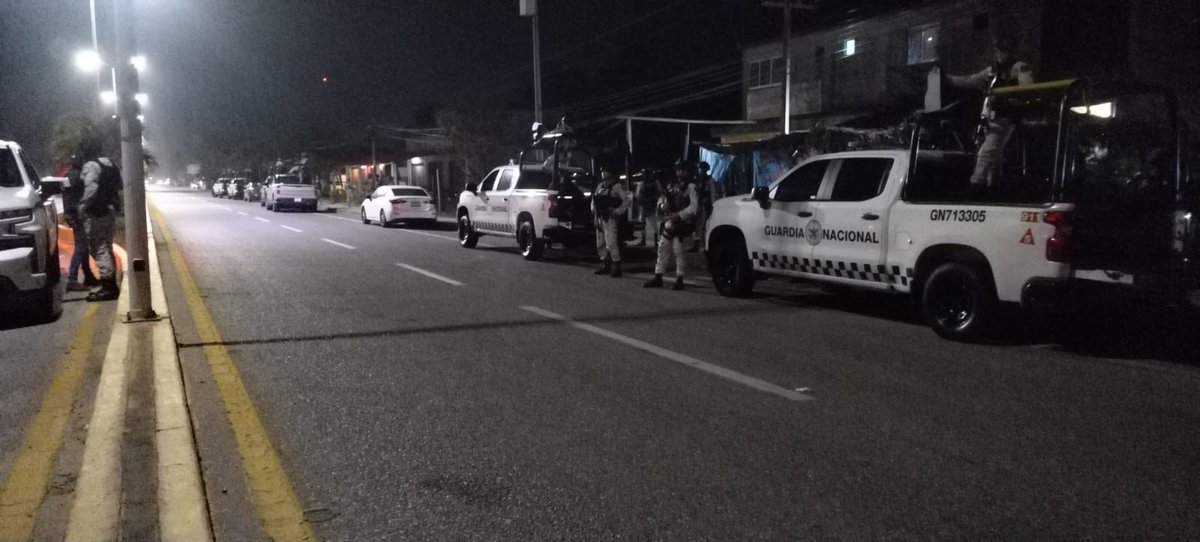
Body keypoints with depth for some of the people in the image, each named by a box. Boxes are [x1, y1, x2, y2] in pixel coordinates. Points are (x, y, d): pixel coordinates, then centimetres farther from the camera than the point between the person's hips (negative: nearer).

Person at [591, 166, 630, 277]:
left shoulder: (617, 186, -5)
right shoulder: (600, 186, 17)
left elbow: (626, 201, -8)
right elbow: (594, 199, 28)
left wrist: (618, 212, -15)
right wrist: (593, 208, 11)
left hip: (610, 219, -8)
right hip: (599, 218, 8)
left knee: (611, 244, -14)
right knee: (600, 244, 11)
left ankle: (616, 267, -9)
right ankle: (605, 265, 21)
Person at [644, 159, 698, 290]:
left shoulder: (691, 187, -6)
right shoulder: (672, 185, 15)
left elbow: (693, 206, -16)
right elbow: (661, 198, 18)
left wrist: (678, 215, -23)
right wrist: (662, 205, -6)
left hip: (681, 223, -7)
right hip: (669, 222, 7)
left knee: (678, 250, -8)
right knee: (663, 248, 8)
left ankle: (679, 280, 1)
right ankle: (658, 277, 15)